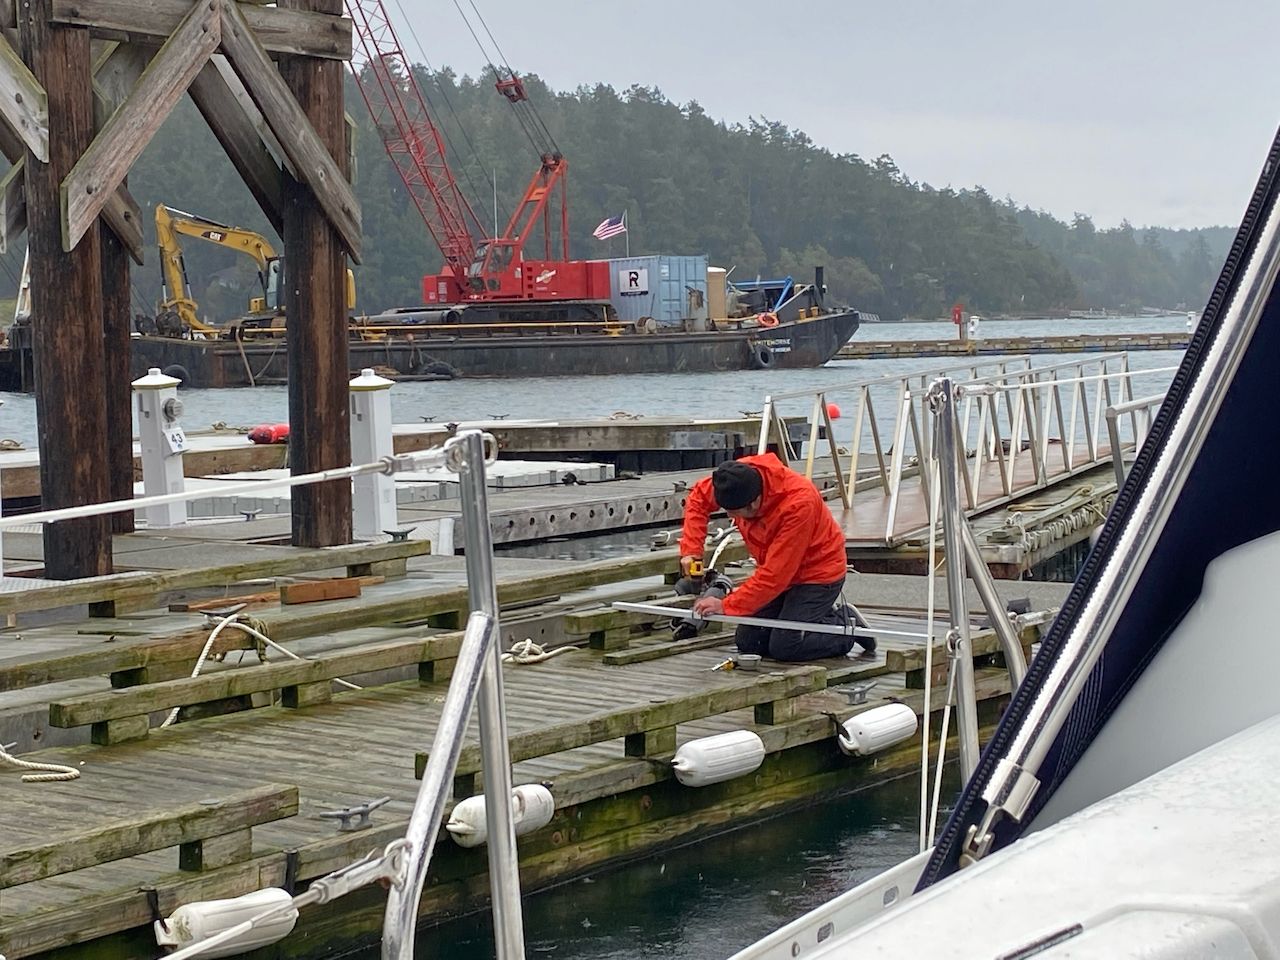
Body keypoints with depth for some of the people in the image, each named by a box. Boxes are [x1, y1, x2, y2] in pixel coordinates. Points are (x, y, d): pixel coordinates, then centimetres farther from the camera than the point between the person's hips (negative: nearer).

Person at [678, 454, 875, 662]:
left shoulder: (797, 503, -36)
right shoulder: (741, 476, -19)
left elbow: (775, 574, -33)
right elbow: (698, 497, 2)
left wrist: (727, 606, -27)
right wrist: (691, 550, -11)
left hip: (818, 572, -7)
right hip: (778, 569, 7)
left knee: (783, 648, -18)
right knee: (747, 643, 1)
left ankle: (845, 625, 7)